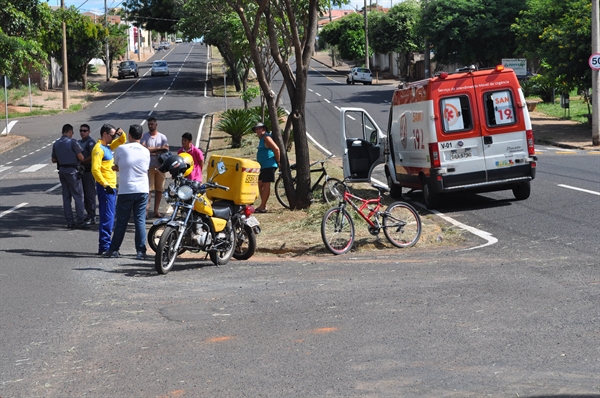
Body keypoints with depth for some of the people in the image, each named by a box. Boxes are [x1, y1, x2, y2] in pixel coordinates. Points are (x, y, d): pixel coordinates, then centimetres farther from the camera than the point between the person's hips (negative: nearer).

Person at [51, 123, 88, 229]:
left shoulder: (56, 143, 10)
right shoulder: (72, 142, -11)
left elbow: (54, 160, 14)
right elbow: (81, 157, -13)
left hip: (62, 170, 7)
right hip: (72, 170, -7)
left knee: (66, 196, 10)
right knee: (78, 195, -3)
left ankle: (69, 222, 10)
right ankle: (80, 221, -7)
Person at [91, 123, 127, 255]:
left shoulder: (108, 146, 16)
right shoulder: (99, 148, -12)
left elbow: (121, 141, 31)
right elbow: (95, 169, -20)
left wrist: (121, 134, 8)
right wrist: (105, 185, -22)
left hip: (111, 186, 10)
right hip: (105, 187, -10)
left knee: (109, 216, 12)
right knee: (107, 217, -11)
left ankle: (105, 245, 17)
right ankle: (104, 247, -12)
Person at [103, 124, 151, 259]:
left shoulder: (121, 149, -4)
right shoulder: (145, 151, 3)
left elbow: (116, 167, 9)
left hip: (125, 191, -2)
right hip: (142, 190, 2)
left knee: (121, 222, 6)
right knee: (140, 221, 4)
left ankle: (114, 250, 12)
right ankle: (141, 251, 1)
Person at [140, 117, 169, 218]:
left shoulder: (162, 137, 8)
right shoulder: (145, 136, 2)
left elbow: (166, 150, -2)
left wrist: (152, 151, -13)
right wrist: (158, 148, -12)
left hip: (160, 166, 3)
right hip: (149, 166, -3)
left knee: (159, 189, 6)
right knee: (148, 189, -11)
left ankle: (156, 211, 13)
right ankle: (146, 207, -13)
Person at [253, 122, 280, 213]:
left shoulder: (266, 137, -11)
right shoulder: (262, 139, 20)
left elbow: (276, 149, -20)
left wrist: (277, 161, -13)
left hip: (269, 166, -11)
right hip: (263, 166, 11)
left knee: (266, 185, -9)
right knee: (260, 185, 11)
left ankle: (262, 207, -9)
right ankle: (263, 206, 14)